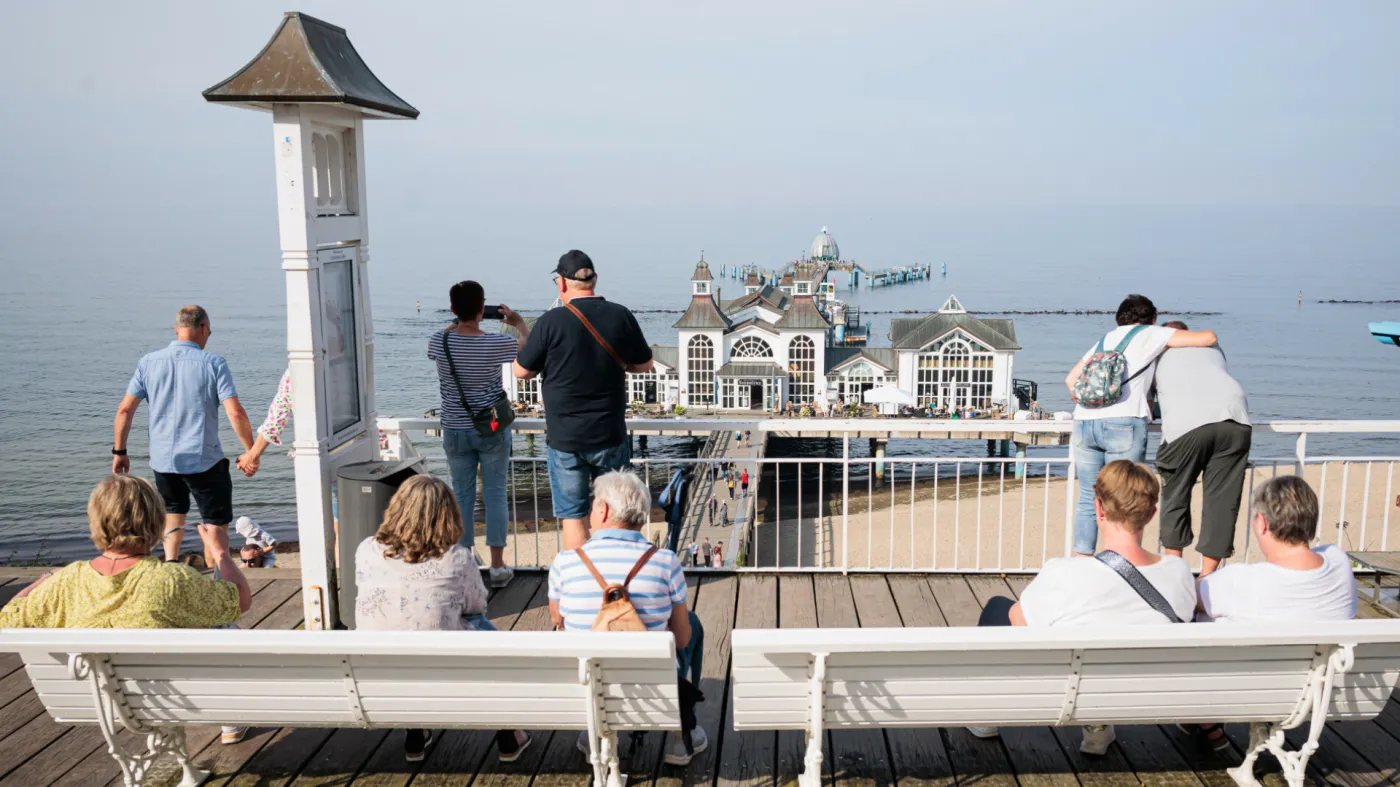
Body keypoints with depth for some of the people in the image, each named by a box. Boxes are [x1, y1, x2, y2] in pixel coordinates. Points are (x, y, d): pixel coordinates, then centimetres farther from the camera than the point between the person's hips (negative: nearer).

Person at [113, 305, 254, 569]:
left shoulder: (149, 362, 2)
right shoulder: (213, 364, -9)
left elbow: (125, 410, 1)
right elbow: (235, 413, -15)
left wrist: (119, 452, 12)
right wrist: (252, 451, -4)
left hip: (162, 460, 4)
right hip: (204, 460, -4)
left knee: (174, 512, 28)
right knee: (216, 525, 8)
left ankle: (170, 560, 9)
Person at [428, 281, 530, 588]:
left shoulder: (439, 342, -9)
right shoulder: (496, 343, -16)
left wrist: (459, 321, 21)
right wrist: (518, 322, 16)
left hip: (455, 431, 2)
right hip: (492, 430, -2)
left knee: (462, 495, 11)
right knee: (495, 495, 7)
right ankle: (497, 566, 11)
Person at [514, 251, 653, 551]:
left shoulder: (552, 321, -14)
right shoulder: (620, 316, -5)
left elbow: (522, 371, -5)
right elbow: (644, 364, 7)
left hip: (564, 439, -3)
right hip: (610, 436, 3)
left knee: (573, 516, 8)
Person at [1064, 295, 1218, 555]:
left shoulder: (1105, 339, 28)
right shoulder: (1152, 334, 14)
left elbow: (1071, 380, 24)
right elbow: (1209, 337, 13)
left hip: (1084, 421, 5)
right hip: (1123, 424, -5)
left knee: (1088, 499, 9)